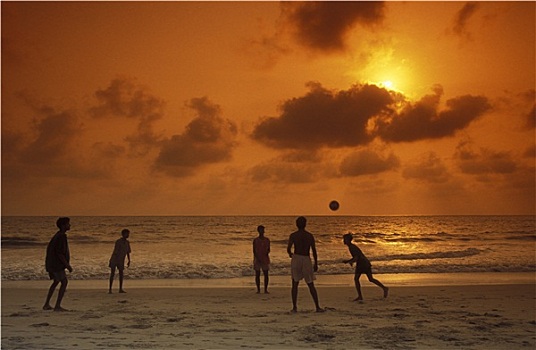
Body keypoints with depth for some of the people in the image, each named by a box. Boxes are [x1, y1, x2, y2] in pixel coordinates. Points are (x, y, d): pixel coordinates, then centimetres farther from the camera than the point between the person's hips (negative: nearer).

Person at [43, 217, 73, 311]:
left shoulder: (57, 235, 13)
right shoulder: (61, 237, -18)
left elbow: (49, 248, 21)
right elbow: (59, 253, -23)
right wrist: (67, 265, -18)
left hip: (51, 263, 10)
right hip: (56, 264, -10)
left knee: (56, 282, 20)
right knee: (64, 282, -6)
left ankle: (46, 304, 25)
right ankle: (57, 306, -6)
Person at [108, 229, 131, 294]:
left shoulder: (127, 242, 4)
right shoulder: (118, 242, -16)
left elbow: (128, 252, 11)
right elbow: (115, 252, -20)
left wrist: (129, 261, 8)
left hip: (121, 260, 5)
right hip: (114, 259, -5)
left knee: (121, 274, 2)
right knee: (112, 273, -6)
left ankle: (120, 289, 9)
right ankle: (110, 289, -1)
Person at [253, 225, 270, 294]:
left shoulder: (267, 240, 5)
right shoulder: (255, 240, -2)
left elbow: (268, 249, 8)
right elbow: (254, 250, -2)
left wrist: (267, 253, -14)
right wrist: (257, 258, -14)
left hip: (265, 259, 2)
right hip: (257, 259, -2)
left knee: (266, 274, -1)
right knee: (257, 274, 1)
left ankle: (266, 289, 6)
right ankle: (258, 289, 9)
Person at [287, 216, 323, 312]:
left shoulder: (293, 235, -3)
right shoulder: (310, 236, 2)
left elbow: (288, 248, -10)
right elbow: (314, 250, 0)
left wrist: (290, 254, 13)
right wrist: (316, 264, 8)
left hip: (296, 259, -1)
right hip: (306, 259, 1)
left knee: (295, 284, 7)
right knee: (311, 285, 9)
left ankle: (294, 307, 3)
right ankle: (317, 307, 9)